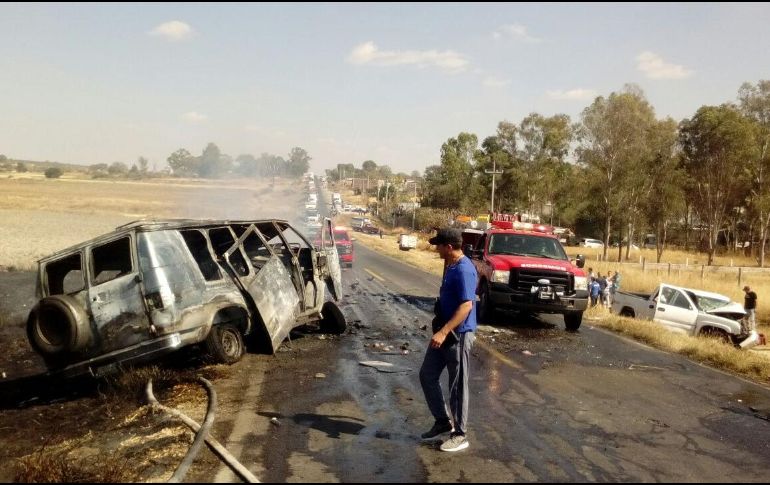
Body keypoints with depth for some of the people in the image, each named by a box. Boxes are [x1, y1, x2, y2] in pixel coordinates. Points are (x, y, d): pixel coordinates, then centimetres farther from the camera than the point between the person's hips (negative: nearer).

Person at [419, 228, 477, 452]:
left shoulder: (464, 270, -21)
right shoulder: (450, 265, 10)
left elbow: (466, 306, -27)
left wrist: (443, 332, -31)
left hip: (458, 335, -10)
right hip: (444, 332, 10)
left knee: (457, 386, 1)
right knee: (427, 376, 14)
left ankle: (460, 435, 15)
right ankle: (443, 421, 28)